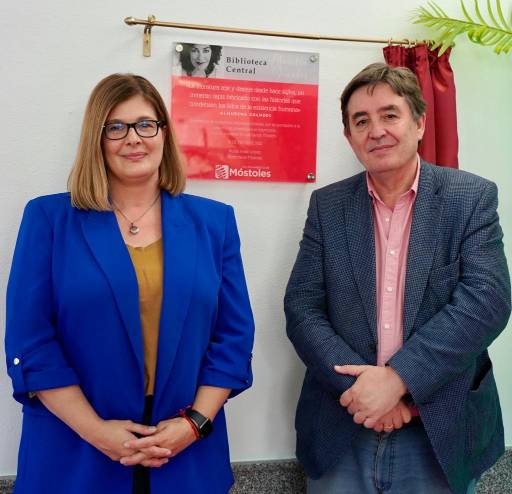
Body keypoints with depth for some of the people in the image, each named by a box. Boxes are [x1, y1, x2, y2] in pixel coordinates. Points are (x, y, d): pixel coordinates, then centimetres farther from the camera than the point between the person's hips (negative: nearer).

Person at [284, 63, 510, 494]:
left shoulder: (473, 197, -4)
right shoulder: (327, 205, 2)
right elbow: (301, 307, -3)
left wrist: (397, 378, -21)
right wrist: (358, 382, -17)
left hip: (441, 432, -1)